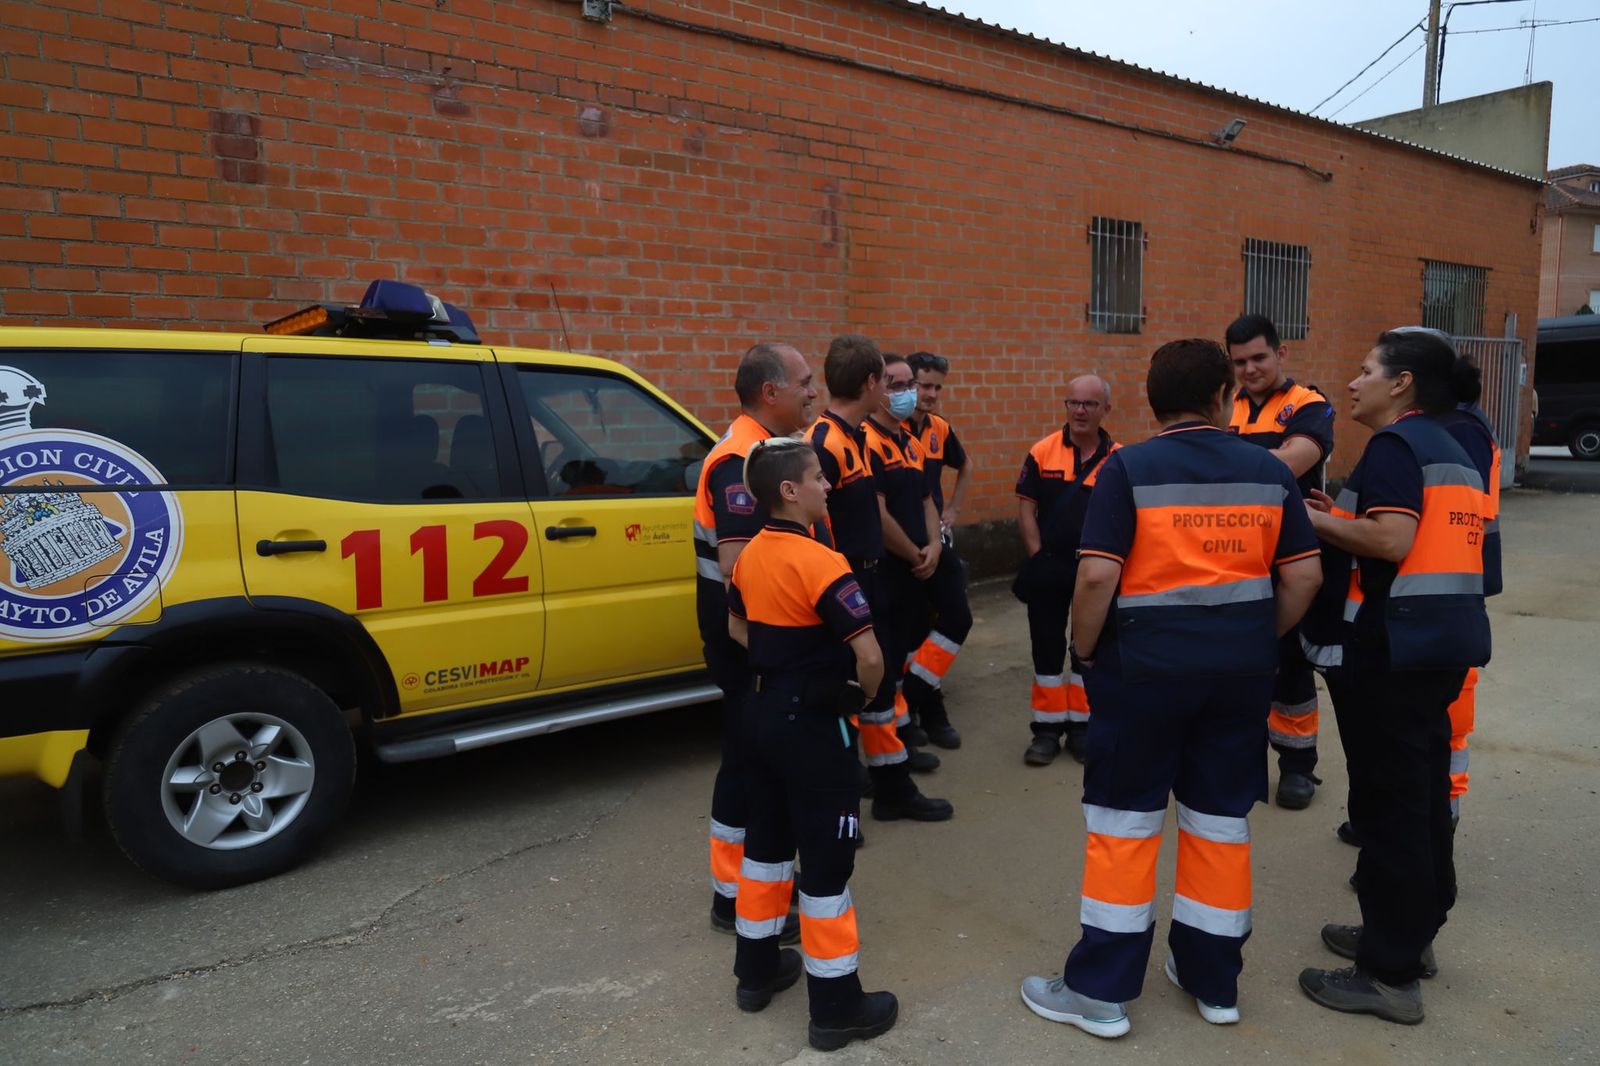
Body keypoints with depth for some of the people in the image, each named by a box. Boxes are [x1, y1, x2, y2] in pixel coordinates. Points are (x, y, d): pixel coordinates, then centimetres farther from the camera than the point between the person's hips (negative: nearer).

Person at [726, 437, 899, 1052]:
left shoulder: (750, 554, 3)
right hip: (811, 724, -8)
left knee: (767, 841, 20)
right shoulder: (820, 563, -22)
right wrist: (862, 695, -6)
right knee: (826, 860, 3)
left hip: (763, 713, 8)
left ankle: (757, 970, 35)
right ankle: (836, 1006, 15)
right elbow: (870, 656, -25)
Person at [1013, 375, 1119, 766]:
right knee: (1047, 648, 7)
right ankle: (1048, 728, 19)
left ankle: (1081, 725, 24)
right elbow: (1025, 510, -2)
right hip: (1048, 568, 0)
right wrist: (1037, 559, -8)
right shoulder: (1042, 452, -4)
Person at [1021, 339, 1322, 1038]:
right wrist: (1260, 639, 15)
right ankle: (1213, 980, 29)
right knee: (1221, 818, 15)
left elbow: (1097, 576, -17)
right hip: (1239, 666, 4)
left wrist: (1084, 650, -4)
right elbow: (1304, 575, 3)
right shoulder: (1269, 471, 3)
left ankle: (1101, 990, 15)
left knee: (1124, 821, 6)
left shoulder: (1128, 469, -10)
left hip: (1145, 663, -4)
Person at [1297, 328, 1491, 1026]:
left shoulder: (1394, 444, -13)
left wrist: (1316, 519, -12)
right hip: (1440, 638, 10)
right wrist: (1347, 518, 14)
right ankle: (1412, 933, 32)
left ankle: (1391, 975, 6)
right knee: (1422, 795, 18)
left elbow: (1391, 541, -25)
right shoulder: (1450, 450, 17)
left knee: (1388, 804, -3)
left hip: (1390, 646, -10)